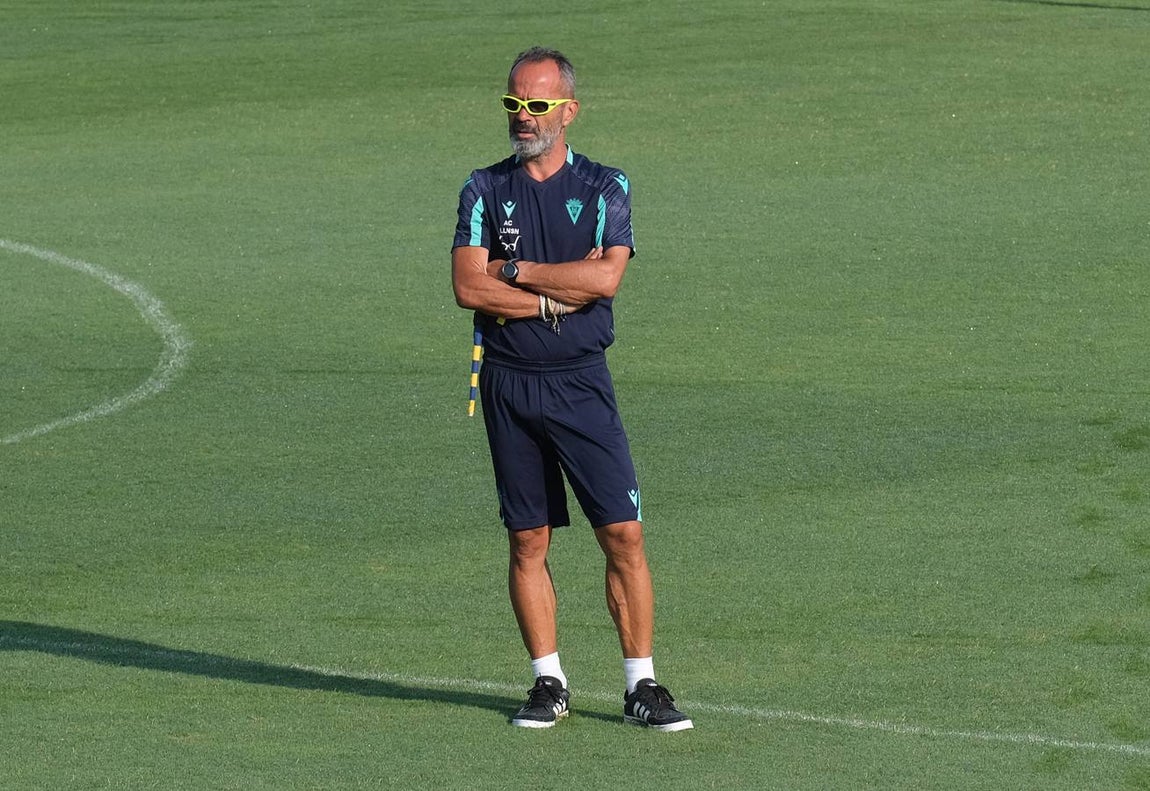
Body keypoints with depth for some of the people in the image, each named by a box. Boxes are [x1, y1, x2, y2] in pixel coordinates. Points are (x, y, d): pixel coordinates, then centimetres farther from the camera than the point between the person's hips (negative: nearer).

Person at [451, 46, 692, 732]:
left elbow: (606, 276, -13)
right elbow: (469, 287, -6)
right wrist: (560, 294, -9)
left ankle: (643, 686, -1)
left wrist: (517, 272, -8)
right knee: (528, 541, 5)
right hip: (509, 384, 1)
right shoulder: (485, 189, 6)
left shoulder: (605, 187, 3)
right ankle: (550, 684, 13)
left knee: (624, 534, -6)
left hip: (582, 384, -1)